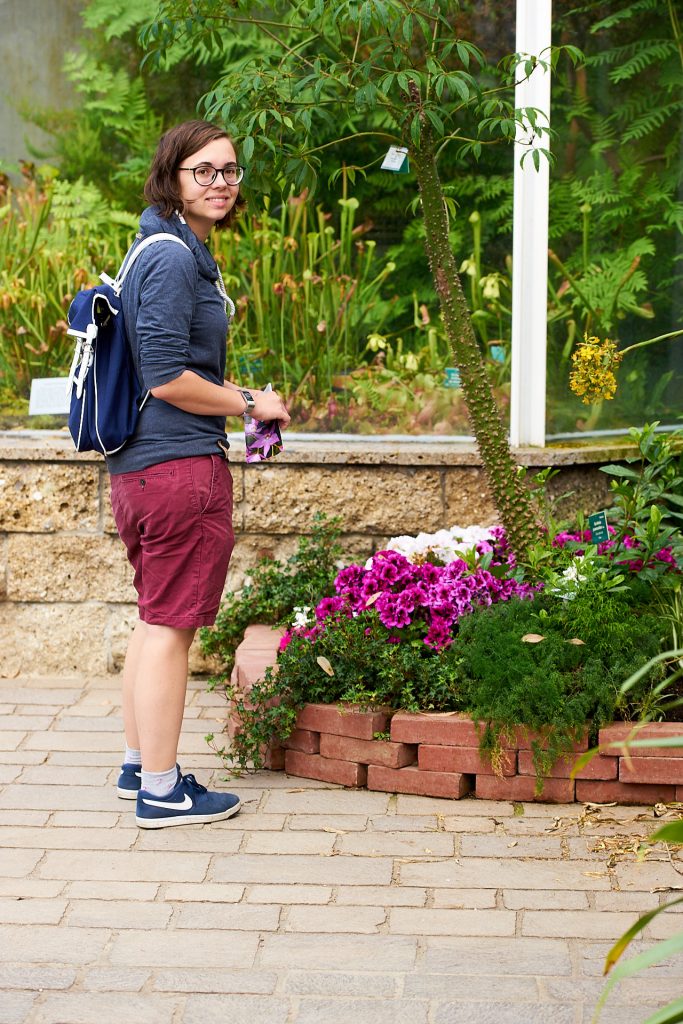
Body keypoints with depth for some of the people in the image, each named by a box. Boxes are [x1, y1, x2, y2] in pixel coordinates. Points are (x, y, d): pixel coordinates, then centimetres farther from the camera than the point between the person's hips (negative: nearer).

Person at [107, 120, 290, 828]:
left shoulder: (179, 251, 17)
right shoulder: (172, 259, -15)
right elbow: (168, 378, -20)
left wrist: (241, 397, 12)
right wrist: (251, 405, -8)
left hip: (139, 465, 11)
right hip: (181, 464, -11)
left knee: (155, 618, 18)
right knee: (170, 624, -4)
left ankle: (140, 766, 29)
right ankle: (160, 792, 4)